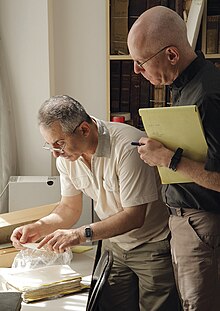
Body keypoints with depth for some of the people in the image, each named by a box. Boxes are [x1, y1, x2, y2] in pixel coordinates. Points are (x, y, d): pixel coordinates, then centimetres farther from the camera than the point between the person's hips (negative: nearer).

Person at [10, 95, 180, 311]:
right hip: (114, 246, 6)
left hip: (154, 246, -6)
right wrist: (39, 227, -14)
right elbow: (70, 208, 4)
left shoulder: (128, 146, -29)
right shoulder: (66, 156, -6)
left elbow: (135, 216, -28)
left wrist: (82, 234, -34)